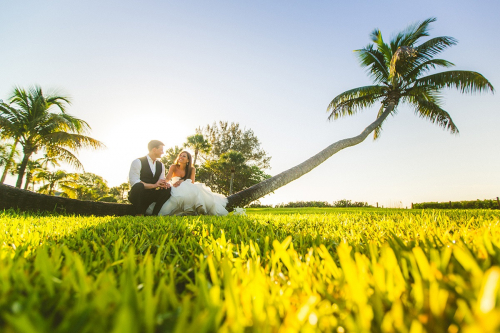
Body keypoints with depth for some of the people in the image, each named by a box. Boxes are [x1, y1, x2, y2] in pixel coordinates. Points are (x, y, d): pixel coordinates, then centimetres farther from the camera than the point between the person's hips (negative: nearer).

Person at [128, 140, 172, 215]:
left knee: (167, 189, -19)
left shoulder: (161, 165, 13)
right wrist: (153, 185, -26)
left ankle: (154, 214, -17)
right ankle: (139, 214, -22)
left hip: (151, 195, 5)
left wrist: (164, 184, -15)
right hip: (137, 195, -5)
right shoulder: (138, 162, -6)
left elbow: (161, 182, 11)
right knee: (139, 185, -36)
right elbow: (133, 182, -17)